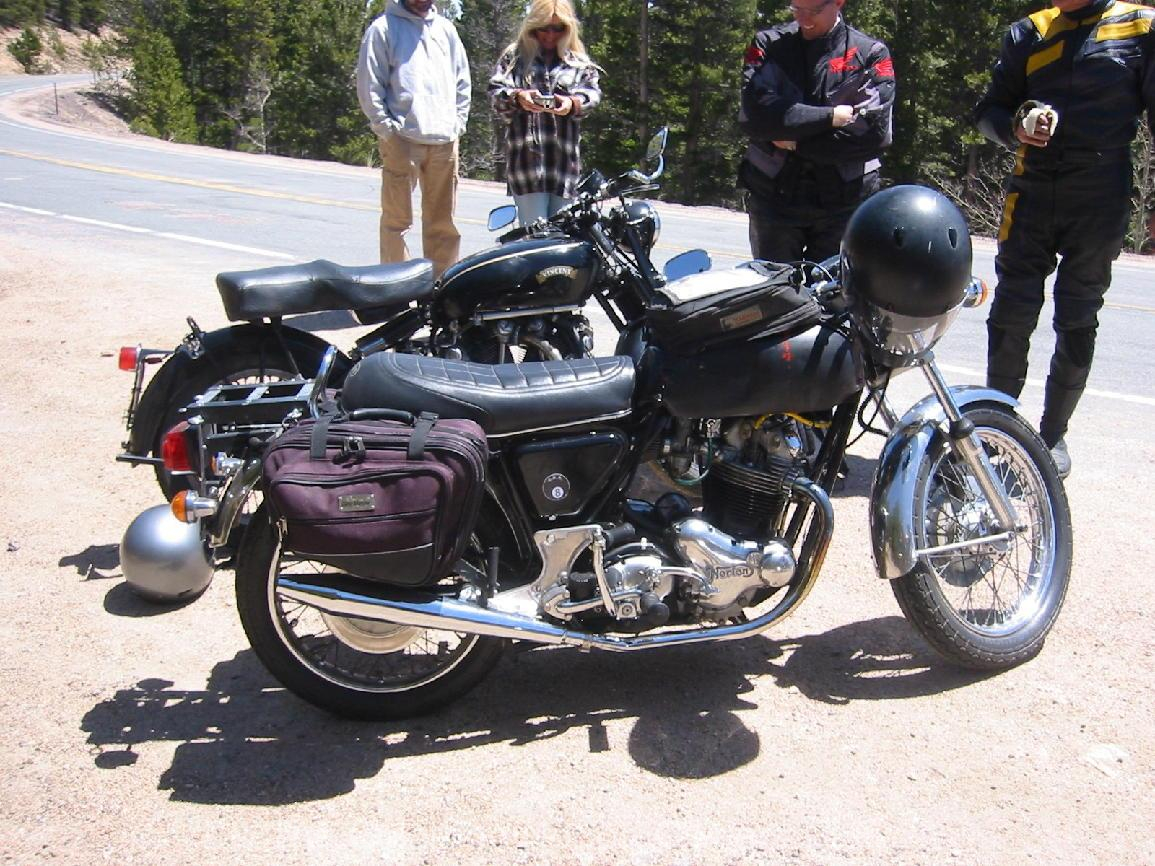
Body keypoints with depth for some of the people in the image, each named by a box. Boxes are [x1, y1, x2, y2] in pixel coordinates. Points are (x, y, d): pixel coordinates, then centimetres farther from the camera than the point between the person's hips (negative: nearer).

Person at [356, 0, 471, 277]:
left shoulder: (445, 28, 16)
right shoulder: (384, 28, 2)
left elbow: (462, 80, 20)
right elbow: (369, 86, -2)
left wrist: (458, 122, 10)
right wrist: (386, 128, -9)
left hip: (445, 140, 5)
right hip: (402, 139, -4)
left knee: (443, 221, 7)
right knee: (397, 219, -2)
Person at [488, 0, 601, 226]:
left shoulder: (580, 63, 20)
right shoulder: (515, 56, 15)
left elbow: (593, 93, 6)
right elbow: (495, 91, 6)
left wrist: (573, 102, -17)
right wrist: (517, 97, -18)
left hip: (565, 158, 2)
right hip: (526, 155, -2)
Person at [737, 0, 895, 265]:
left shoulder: (871, 54, 2)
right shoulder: (768, 46, 4)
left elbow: (873, 133, -11)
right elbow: (754, 116, -13)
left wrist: (795, 142, -11)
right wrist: (832, 116, -16)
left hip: (842, 204, -1)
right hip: (774, 196, 1)